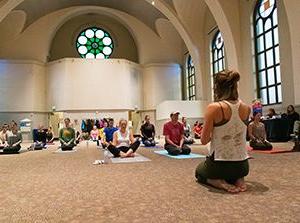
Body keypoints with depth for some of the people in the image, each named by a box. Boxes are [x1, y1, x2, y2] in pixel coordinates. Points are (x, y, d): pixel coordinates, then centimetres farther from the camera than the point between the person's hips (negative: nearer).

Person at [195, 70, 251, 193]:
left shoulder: (214, 108, -19)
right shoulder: (246, 108, -3)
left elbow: (204, 140, -13)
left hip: (219, 165, -5)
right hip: (242, 166, 5)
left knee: (199, 171, 31)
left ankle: (219, 183, 1)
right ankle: (238, 180, 8)